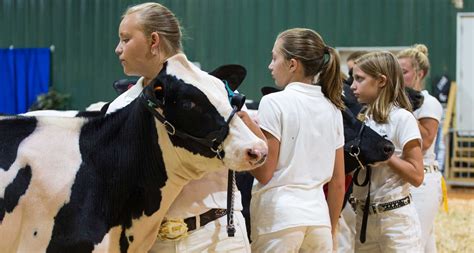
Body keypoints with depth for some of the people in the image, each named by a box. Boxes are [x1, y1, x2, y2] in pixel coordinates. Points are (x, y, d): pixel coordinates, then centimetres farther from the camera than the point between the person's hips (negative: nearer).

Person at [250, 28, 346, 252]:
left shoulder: (274, 103, -7)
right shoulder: (332, 109, 11)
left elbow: (264, 172, -8)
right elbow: (338, 182, 13)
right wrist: (331, 230, 21)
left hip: (279, 216, -5)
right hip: (319, 216, 5)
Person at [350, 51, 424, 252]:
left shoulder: (401, 118, -10)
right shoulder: (362, 118, 9)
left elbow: (416, 176, -13)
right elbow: (353, 167, 13)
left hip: (396, 218, -7)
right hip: (363, 217, 7)